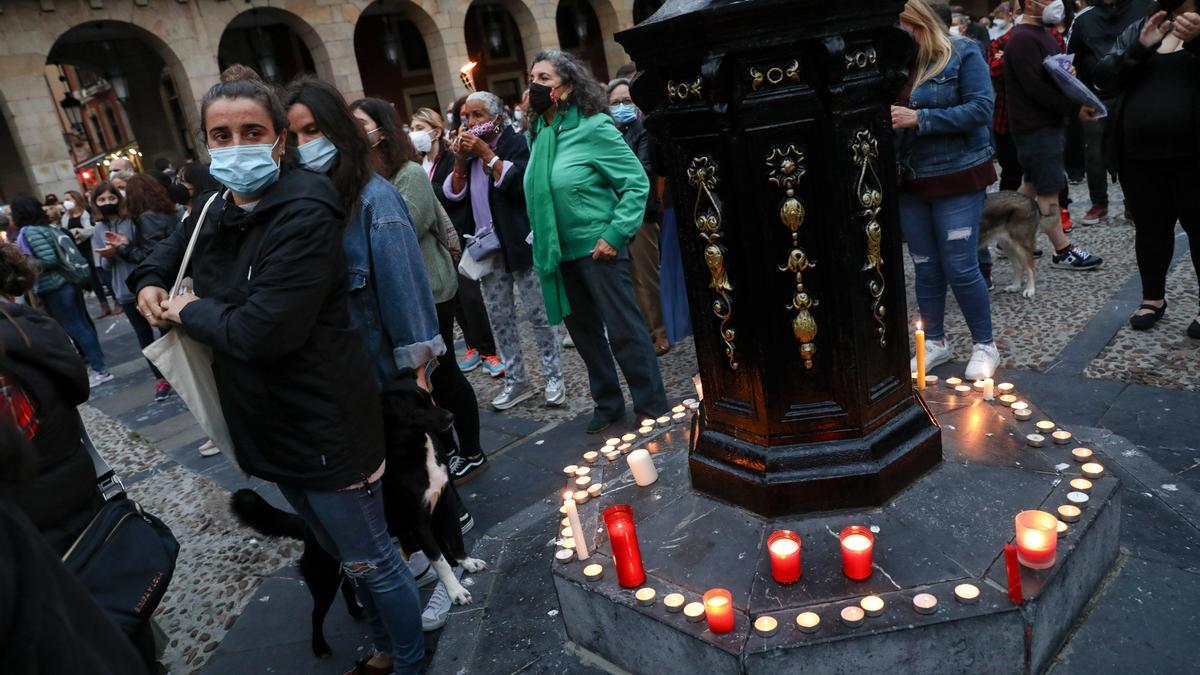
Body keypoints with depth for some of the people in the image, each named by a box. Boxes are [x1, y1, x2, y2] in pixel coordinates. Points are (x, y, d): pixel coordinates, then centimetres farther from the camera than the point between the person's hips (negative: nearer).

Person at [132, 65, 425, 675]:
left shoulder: (303, 215, -21)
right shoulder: (215, 214, 5)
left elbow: (261, 331, -29)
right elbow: (168, 252, 28)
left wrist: (188, 310, -11)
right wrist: (149, 285, 6)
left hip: (324, 428, -9)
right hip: (269, 425, 9)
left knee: (370, 560, 8)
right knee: (344, 554, 24)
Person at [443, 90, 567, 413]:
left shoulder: (516, 142, -5)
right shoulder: (465, 149, 12)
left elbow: (519, 183, -21)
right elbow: (453, 196, 5)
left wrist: (486, 154, -17)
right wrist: (460, 161, -8)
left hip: (520, 242, -6)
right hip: (487, 246, 6)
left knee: (538, 313, 0)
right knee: (499, 317, 7)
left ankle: (554, 376, 11)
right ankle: (516, 380, 17)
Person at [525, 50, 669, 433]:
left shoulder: (593, 128, -12)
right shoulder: (539, 132, 7)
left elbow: (637, 182, -13)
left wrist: (615, 235, -19)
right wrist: (543, 241, 11)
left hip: (596, 248, -7)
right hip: (559, 253, 7)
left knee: (624, 331, -2)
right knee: (584, 332, 16)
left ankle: (653, 409, 12)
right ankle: (608, 402, 32)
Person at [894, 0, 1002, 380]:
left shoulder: (962, 54, -6)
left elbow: (981, 109, -15)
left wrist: (919, 118, -22)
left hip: (957, 178, -4)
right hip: (910, 183, 4)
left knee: (960, 268, -2)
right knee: (925, 269, 10)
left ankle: (984, 346, 16)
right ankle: (935, 342, 26)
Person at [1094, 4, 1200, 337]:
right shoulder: (1138, 31, 11)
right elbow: (1104, 80, 1)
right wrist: (1140, 47, -14)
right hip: (1138, 154, 2)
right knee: (1150, 226, 11)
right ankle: (1153, 298, 25)